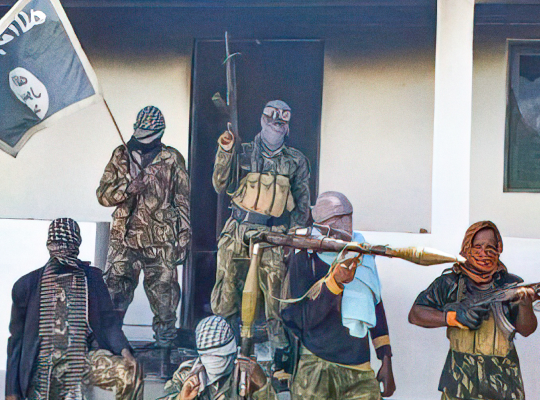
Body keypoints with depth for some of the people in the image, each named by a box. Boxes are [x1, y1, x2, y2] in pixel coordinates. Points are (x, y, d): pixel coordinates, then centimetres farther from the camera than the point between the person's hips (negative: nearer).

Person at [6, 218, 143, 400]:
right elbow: (16, 339, 7)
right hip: (44, 369, 0)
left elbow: (108, 322, 2)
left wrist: (124, 352, -18)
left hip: (83, 359, 0)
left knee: (131, 372, -24)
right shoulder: (27, 284, 3)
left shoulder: (92, 278, 5)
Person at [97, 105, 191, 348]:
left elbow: (183, 202, 7)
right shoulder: (121, 156, 10)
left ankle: (165, 343, 16)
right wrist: (127, 187, -13)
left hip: (162, 243, -1)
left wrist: (183, 240, 2)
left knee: (164, 295, 2)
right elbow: (103, 194, 7)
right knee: (113, 292, -1)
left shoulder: (172, 159, 5)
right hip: (124, 239, 1)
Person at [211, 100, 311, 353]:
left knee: (275, 282, -9)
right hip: (238, 229, 1)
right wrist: (225, 152, -8)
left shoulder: (296, 161, 9)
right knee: (228, 280, 2)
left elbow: (302, 203, 12)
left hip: (274, 232, 0)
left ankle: (278, 334, 10)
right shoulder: (244, 153, 7)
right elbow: (220, 186, 1)